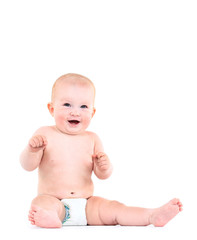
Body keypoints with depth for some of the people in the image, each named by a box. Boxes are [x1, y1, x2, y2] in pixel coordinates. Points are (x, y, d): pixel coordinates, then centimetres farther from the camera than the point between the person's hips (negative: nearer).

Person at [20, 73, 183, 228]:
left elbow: (102, 176, 9)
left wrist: (105, 167, -15)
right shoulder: (45, 135, 0)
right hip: (54, 201, -3)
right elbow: (28, 166, -5)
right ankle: (50, 218, -66)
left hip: (86, 205, 3)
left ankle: (153, 216, -28)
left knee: (114, 208, -19)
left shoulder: (92, 139, 8)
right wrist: (32, 150, -26)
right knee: (40, 202, -35)